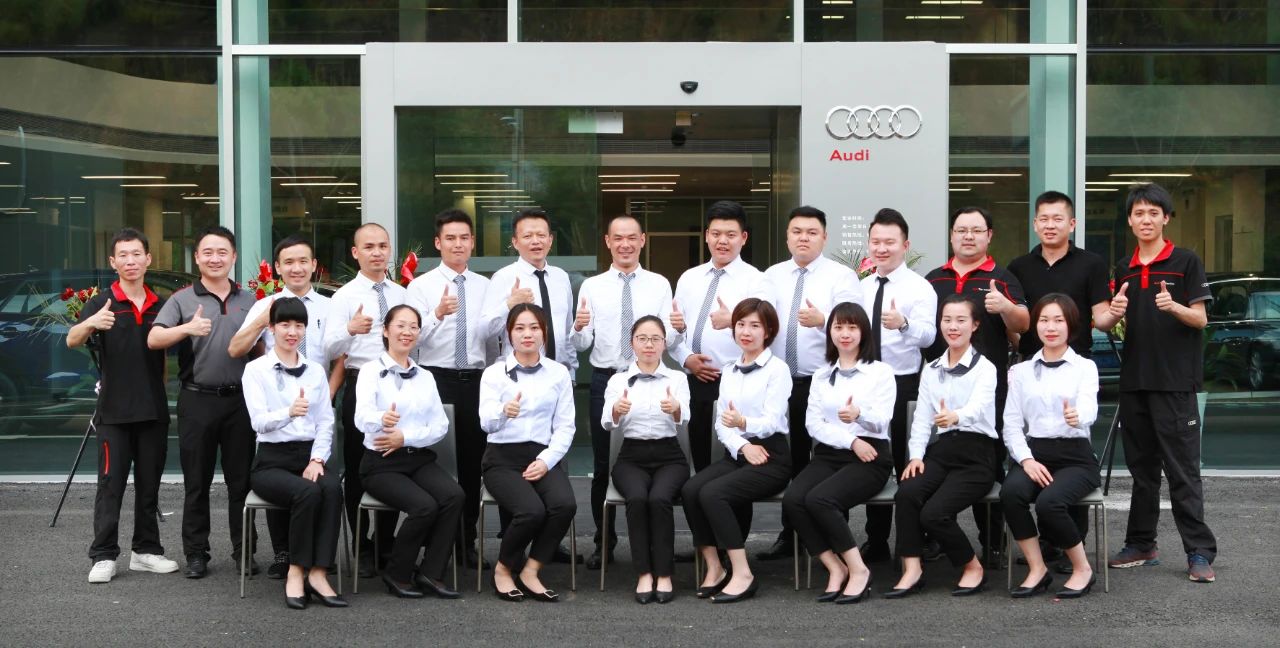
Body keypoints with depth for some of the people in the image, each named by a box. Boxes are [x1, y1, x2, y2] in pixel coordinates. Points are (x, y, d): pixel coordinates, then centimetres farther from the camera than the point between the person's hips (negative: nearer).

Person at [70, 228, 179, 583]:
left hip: (153, 409, 4)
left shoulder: (161, 306, 9)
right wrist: (89, 323, -41)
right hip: (114, 410, -4)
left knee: (149, 484, 9)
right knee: (111, 484, -3)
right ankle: (103, 556, 2)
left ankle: (146, 551, 17)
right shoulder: (102, 304, -3)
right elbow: (71, 341, -18)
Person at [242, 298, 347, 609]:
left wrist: (318, 459, -8)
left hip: (309, 456, 3)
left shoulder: (316, 370, 16)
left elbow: (326, 422, 10)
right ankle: (296, 572, -21)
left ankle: (317, 572, -30)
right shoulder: (256, 370, 2)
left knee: (333, 488, -31)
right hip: (272, 460, -3)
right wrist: (289, 412, -33)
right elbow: (259, 421, -12)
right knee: (307, 492, -34)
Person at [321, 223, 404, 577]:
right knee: (357, 469, 3)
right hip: (360, 385, -4)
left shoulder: (402, 294, 9)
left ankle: (387, 544, 24)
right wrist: (350, 330, -32)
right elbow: (329, 349, -15)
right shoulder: (344, 296, -4)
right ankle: (361, 550, 13)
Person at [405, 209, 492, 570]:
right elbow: (410, 336, -14)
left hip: (476, 380, 3)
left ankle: (468, 542, 18)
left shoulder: (485, 287, 10)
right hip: (437, 380, -3)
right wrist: (437, 314, -28)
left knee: (472, 461, 8)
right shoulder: (421, 286, 0)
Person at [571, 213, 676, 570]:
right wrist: (578, 328, -22)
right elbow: (582, 344, 0)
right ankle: (604, 542, 18)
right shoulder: (592, 286, 4)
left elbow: (666, 340, -1)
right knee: (603, 466, 6)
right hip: (605, 380, 0)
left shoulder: (660, 285, 4)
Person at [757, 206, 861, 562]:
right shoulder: (771, 277, 11)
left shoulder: (841, 276, -3)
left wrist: (822, 320, -33)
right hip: (781, 382, 4)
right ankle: (789, 536, 21)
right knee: (790, 460, 12)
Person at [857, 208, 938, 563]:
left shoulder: (919, 287, -8)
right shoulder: (861, 288, 10)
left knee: (908, 464, 1)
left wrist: (903, 324, -42)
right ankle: (876, 542, 22)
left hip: (904, 385, -6)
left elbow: (927, 335, -23)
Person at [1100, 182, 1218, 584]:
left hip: (1175, 380, -5)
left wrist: (1174, 306, -24)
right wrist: (1115, 314, -5)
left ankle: (1200, 552, -2)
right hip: (1134, 380, 5)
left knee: (1183, 470, -6)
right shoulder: (1123, 269, 13)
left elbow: (1200, 319, -4)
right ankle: (1141, 545, 19)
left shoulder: (1185, 261, -1)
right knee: (1142, 467, 11)